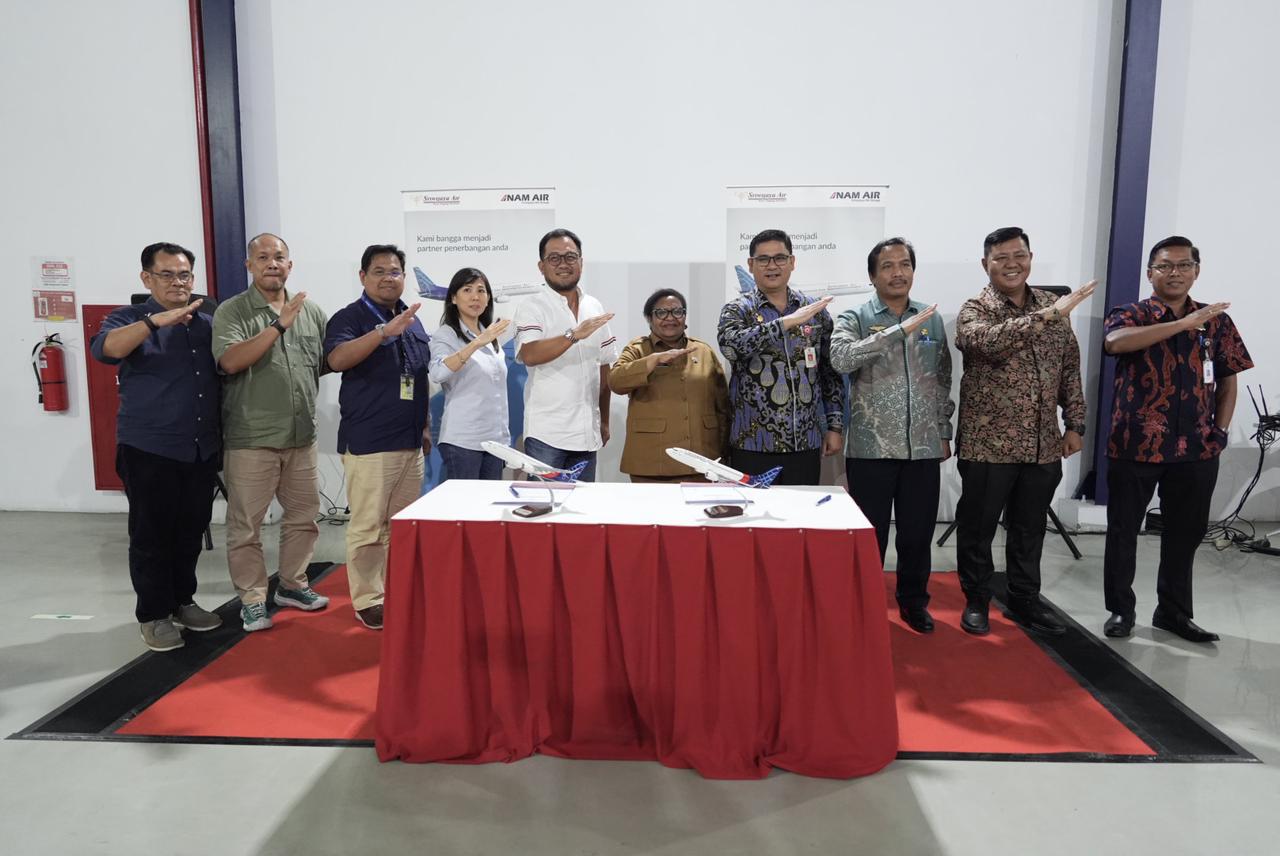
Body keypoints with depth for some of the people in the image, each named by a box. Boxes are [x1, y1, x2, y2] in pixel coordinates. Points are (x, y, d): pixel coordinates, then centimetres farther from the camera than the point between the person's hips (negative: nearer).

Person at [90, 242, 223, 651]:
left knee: (191, 531, 12)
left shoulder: (208, 323, 11)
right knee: (152, 534, 3)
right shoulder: (129, 319, -2)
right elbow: (104, 349, -24)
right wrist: (156, 320, -37)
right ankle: (153, 614, 15)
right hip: (149, 450, -4)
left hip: (202, 449, 4)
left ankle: (183, 602, 27)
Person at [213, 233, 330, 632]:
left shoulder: (311, 310, 9)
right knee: (246, 524, 2)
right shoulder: (231, 311, -4)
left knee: (303, 516, 14)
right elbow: (230, 361, -20)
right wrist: (279, 325, -23)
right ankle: (252, 599, 16)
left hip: (302, 436, 5)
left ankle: (292, 585, 31)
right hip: (251, 439, -5)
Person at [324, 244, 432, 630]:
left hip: (410, 441, 7)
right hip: (368, 443, -7)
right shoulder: (349, 318, -6)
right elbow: (337, 359, -26)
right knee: (367, 526, -2)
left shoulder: (413, 320, 15)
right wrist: (385, 331, -35)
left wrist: (425, 425, 19)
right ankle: (367, 600, 9)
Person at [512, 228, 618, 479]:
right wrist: (574, 335, -33)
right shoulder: (532, 308, -3)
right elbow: (529, 355, -22)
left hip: (587, 432, 5)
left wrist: (604, 421, 15)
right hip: (546, 433, -5)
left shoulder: (594, 307, 12)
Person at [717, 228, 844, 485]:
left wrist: (835, 426, 7)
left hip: (806, 444, 3)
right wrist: (786, 322, -24)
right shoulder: (738, 310, 0)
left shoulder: (815, 310, 9)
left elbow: (830, 372, 13)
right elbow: (731, 345, -22)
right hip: (753, 445, -3)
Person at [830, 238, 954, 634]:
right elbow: (841, 358, -24)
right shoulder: (854, 319, -3)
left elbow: (943, 381, 16)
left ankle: (914, 601, 31)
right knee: (869, 534, 6)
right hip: (872, 448, -3)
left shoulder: (932, 319, 10)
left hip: (924, 449, 3)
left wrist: (944, 432, 14)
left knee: (918, 532, 13)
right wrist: (899, 330, -26)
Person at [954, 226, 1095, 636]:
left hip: (1043, 445, 4)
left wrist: (1075, 423, 9)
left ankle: (1024, 601, 30)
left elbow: (1070, 367, 13)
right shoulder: (974, 311, -6)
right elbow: (989, 341, -29)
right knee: (978, 527, 7)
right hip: (988, 444, -4)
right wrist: (1047, 316, -33)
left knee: (1030, 529, 15)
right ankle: (976, 601, 23)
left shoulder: (1052, 306, 9)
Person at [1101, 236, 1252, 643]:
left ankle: (1174, 611, 27)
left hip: (1196, 449, 4)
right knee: (1123, 530, 5)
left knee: (1186, 532, 12)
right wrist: (1184, 323, -30)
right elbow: (1115, 342, -28)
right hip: (1135, 444, -3)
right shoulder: (1130, 315, -4)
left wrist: (1220, 429, 3)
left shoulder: (1217, 321, 8)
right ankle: (1121, 609, 19)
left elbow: (1228, 380, 15)